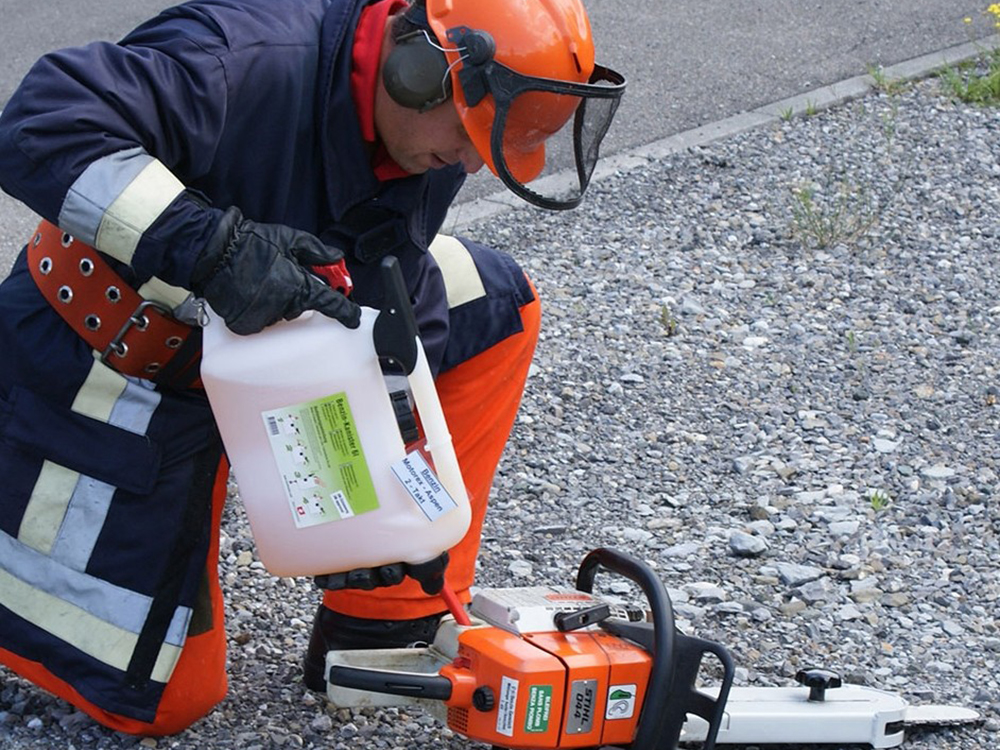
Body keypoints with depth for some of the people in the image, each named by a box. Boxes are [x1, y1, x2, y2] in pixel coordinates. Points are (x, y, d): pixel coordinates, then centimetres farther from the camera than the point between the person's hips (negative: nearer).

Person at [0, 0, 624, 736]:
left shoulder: (431, 145, -9)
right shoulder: (251, 60, -33)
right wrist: (213, 246, -48)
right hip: (106, 372, -7)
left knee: (495, 300, -1)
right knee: (157, 700, -2)